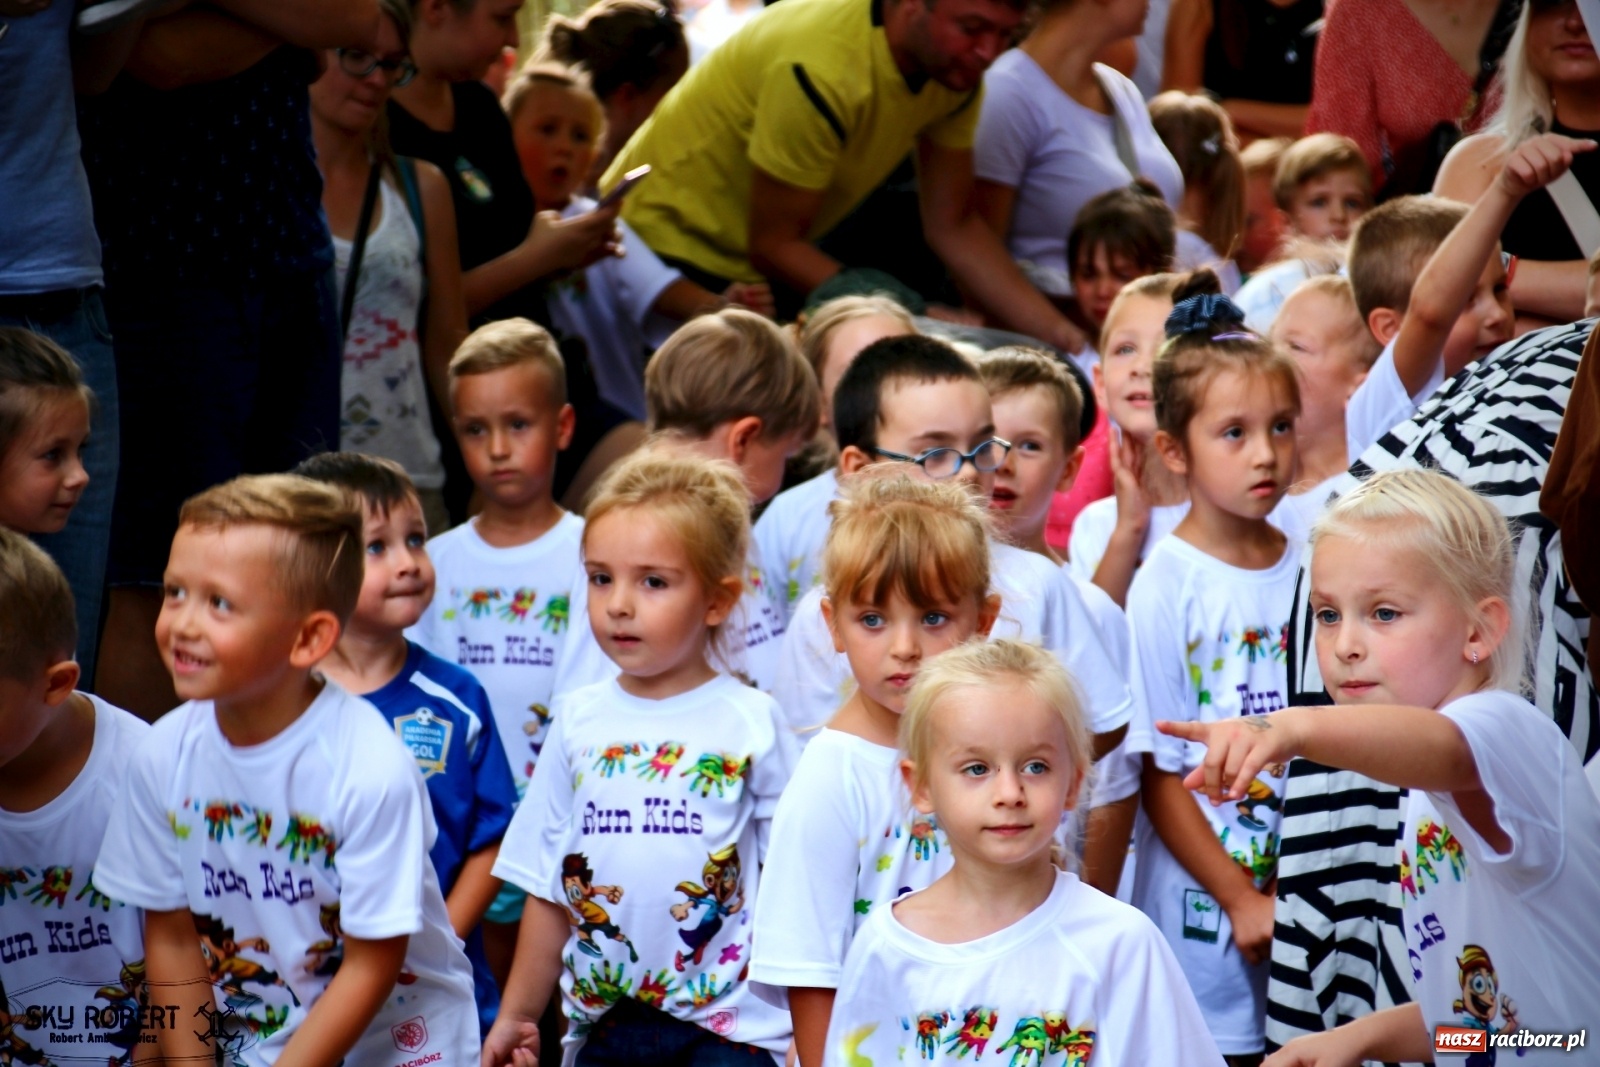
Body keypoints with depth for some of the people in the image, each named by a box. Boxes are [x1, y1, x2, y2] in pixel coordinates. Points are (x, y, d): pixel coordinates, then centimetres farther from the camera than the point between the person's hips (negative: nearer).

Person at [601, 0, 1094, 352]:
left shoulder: (955, 65, -10)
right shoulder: (823, 71, -34)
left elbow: (953, 228, -4)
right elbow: (773, 245, -26)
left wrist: (1061, 336, -15)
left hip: (763, 270, 7)